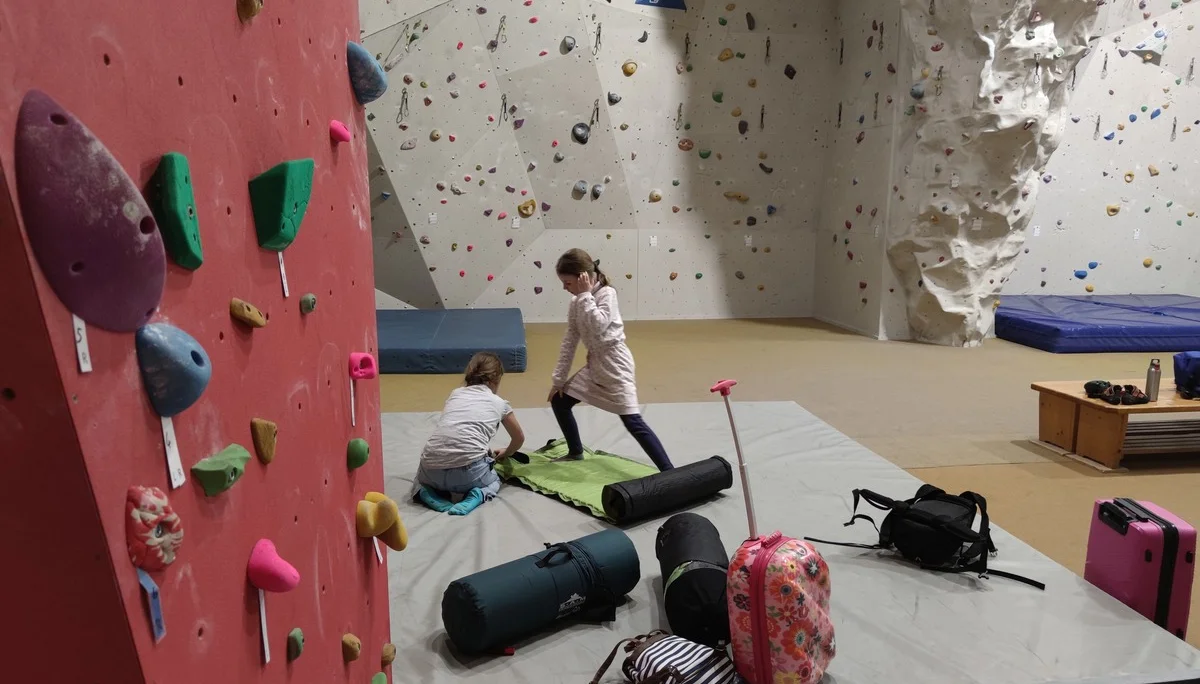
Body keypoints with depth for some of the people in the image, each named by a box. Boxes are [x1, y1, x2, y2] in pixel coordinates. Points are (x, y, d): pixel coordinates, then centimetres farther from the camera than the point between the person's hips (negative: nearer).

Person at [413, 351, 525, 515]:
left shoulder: (455, 394, 22)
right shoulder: (499, 403, 16)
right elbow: (519, 438, 31)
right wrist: (506, 453, 53)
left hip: (433, 467, 3)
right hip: (468, 470, -2)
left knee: (423, 479, 39)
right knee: (493, 481, 33)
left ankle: (427, 492, 5)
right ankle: (476, 496, 0)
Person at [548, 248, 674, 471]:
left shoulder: (607, 293, -14)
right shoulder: (577, 302, 7)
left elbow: (598, 326, -31)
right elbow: (570, 341, 10)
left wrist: (585, 294, -24)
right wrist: (559, 378, 10)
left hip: (614, 365, -8)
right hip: (594, 365, 8)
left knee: (633, 422, -13)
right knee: (559, 402, 13)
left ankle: (669, 472, -11)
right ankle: (575, 452, 32)